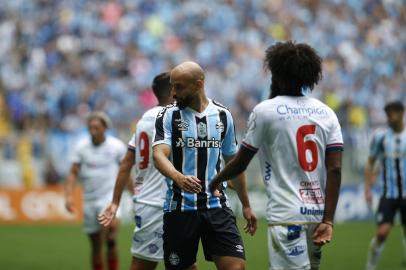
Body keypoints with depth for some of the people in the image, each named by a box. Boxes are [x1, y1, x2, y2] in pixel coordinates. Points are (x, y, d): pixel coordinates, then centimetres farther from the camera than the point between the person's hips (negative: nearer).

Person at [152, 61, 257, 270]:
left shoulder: (223, 116, 8)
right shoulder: (168, 116, -2)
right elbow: (159, 154, -18)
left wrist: (245, 205, 20)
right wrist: (178, 177, -39)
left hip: (217, 206, 2)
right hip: (179, 208, -2)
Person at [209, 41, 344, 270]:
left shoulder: (265, 111, -3)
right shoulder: (327, 113, 8)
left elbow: (241, 163, 5)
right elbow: (335, 169, -1)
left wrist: (216, 181, 25)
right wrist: (328, 220, -1)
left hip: (286, 215, -6)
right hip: (317, 214, 6)